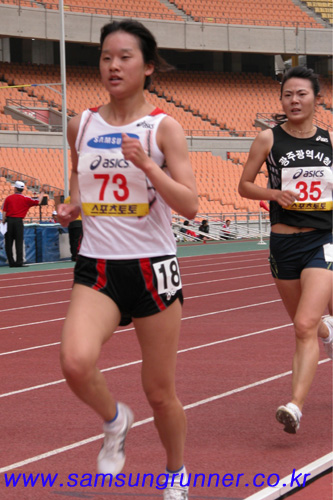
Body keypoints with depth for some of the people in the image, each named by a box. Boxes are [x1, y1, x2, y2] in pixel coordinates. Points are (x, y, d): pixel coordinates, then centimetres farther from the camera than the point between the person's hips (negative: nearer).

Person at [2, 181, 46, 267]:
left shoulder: (8, 198, 2)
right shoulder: (25, 199, 0)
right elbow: (38, 202, 7)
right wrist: (42, 194, 23)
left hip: (9, 221, 1)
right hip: (19, 221, -1)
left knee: (8, 243, 6)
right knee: (19, 242, 2)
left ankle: (11, 262, 6)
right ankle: (19, 262, -3)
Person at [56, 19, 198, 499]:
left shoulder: (164, 128, -5)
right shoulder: (81, 125, 5)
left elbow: (189, 205, -12)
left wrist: (146, 164, -25)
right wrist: (72, 207, 3)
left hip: (152, 266, -2)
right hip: (96, 266, 2)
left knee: (160, 392, 7)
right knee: (76, 362, -26)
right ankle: (114, 420, 7)